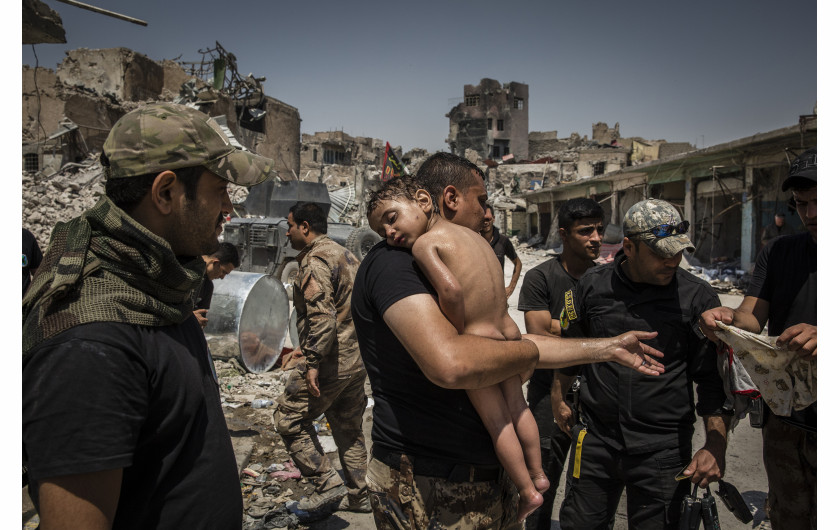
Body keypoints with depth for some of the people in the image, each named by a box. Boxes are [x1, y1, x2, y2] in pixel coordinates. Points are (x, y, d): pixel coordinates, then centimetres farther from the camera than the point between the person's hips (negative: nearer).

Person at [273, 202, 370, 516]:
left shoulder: (315, 260, -14)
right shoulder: (346, 255, 15)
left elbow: (321, 316, -25)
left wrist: (313, 362, -24)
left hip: (331, 361, -9)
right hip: (358, 358, 10)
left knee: (289, 420, 4)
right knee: (349, 427, 18)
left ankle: (328, 485, 2)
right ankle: (359, 495, 27)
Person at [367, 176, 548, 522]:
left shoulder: (423, 242, -13)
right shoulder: (470, 233, 9)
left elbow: (451, 289, -28)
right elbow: (494, 286, 8)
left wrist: (458, 329, -12)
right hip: (509, 333, 7)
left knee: (496, 421, 13)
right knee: (518, 407, 26)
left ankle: (528, 492, 28)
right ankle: (538, 475, 43)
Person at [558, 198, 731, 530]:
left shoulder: (697, 297, -5)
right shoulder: (593, 285, -1)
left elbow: (714, 376, -2)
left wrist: (716, 444, -11)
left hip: (663, 451, -1)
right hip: (595, 440, 2)